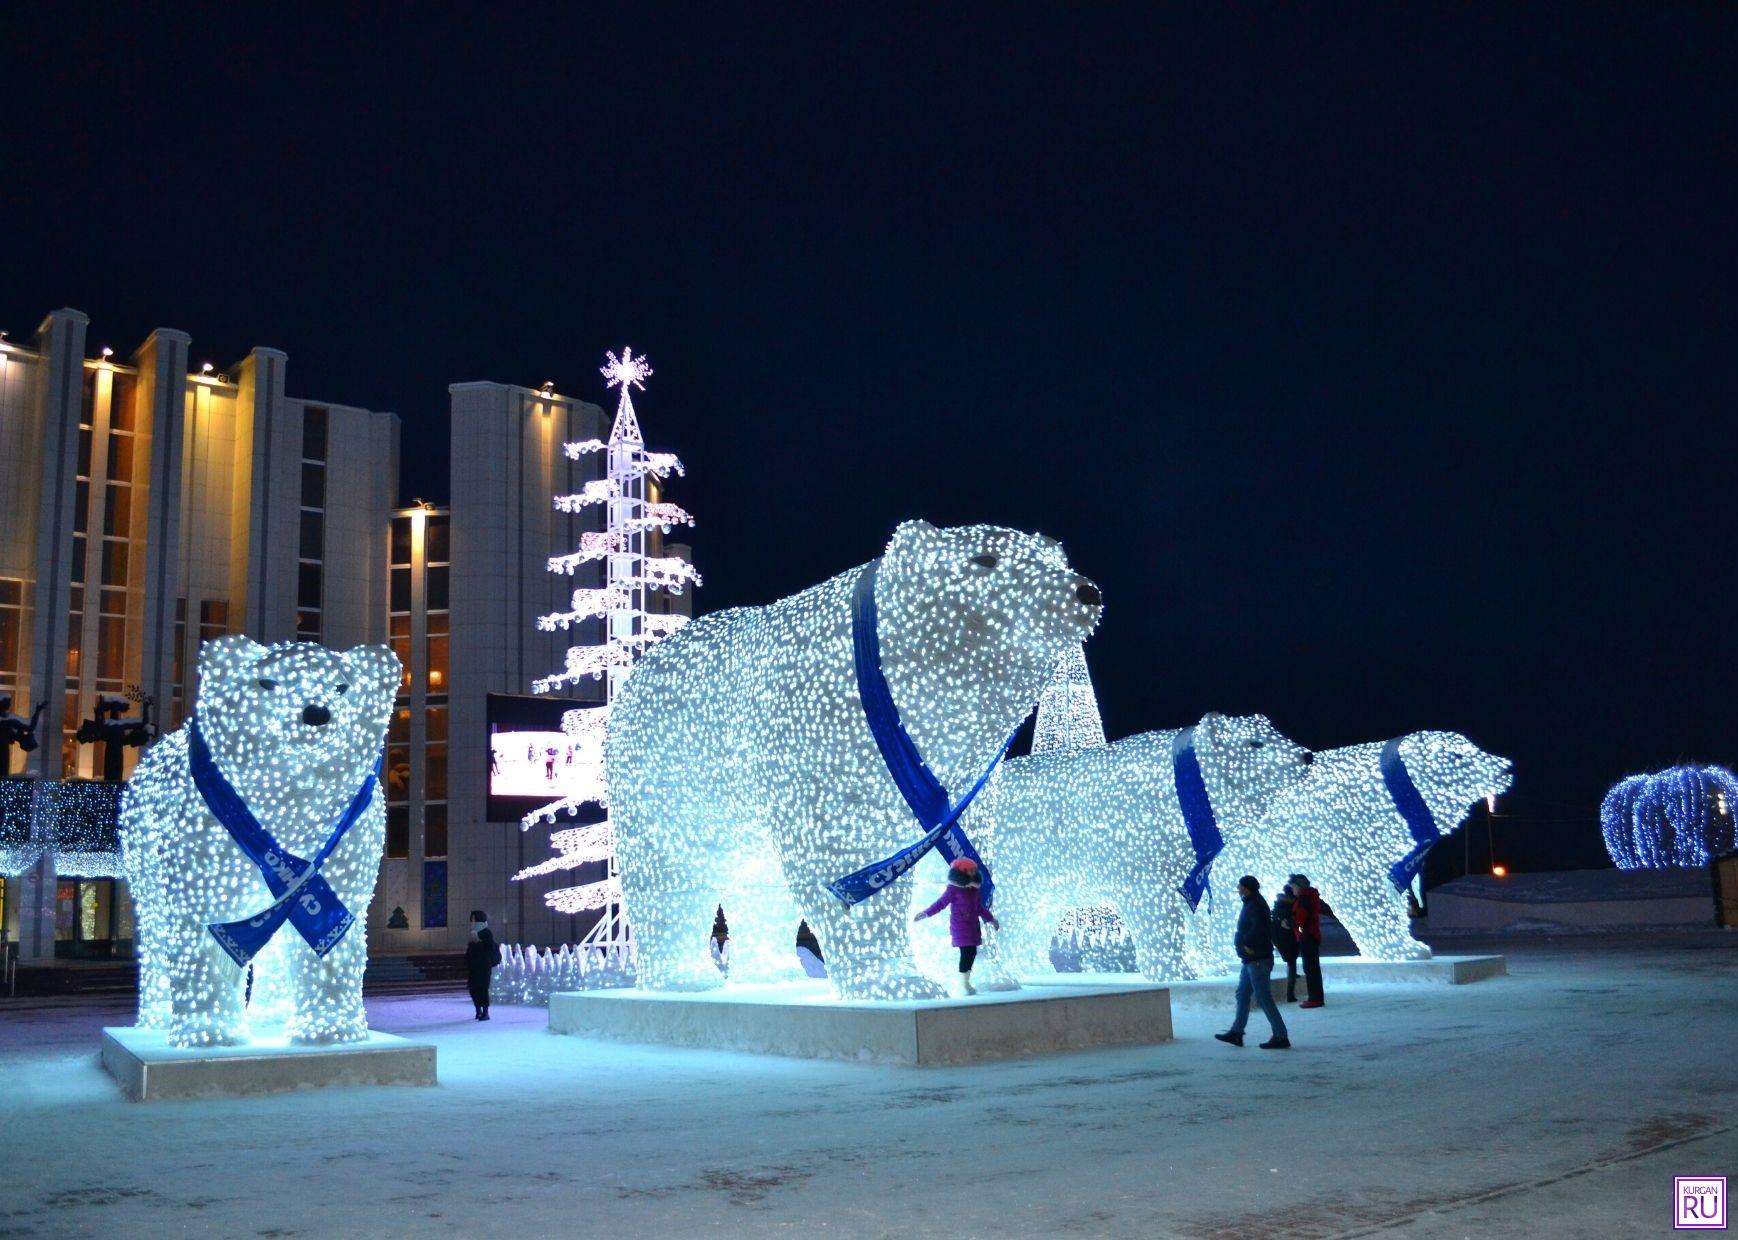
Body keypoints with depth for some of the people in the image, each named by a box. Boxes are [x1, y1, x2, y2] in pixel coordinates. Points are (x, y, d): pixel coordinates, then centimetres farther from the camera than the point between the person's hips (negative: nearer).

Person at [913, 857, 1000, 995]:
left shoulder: (975, 889, 7)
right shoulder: (953, 889, -13)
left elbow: (980, 908, 19)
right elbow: (941, 903, -10)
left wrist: (991, 919, 24)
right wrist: (925, 913, -17)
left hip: (973, 926, 7)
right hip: (960, 927, -7)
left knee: (972, 953, 7)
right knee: (966, 953, -11)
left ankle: (966, 982, 21)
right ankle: (963, 984, 1)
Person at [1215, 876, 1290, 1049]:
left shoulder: (1255, 905, -17)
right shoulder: (1251, 904, 15)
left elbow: (1258, 928, -31)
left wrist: (1245, 943, -18)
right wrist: (1241, 941, 3)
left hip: (1257, 960, -11)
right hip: (1251, 959, 11)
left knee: (1264, 998, -7)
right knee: (1242, 995, 15)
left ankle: (1281, 1037, -4)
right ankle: (1236, 1033, 22)